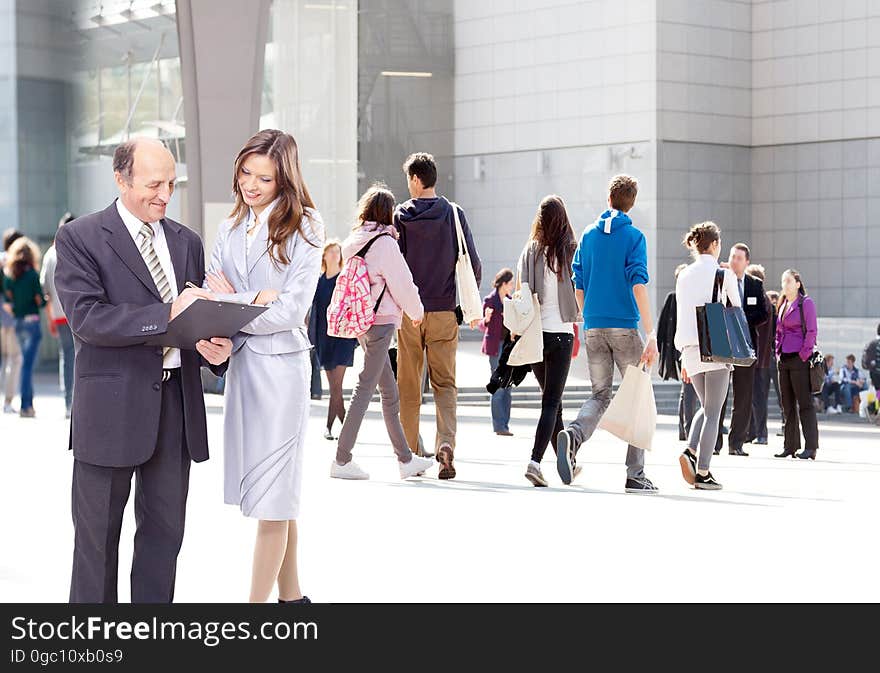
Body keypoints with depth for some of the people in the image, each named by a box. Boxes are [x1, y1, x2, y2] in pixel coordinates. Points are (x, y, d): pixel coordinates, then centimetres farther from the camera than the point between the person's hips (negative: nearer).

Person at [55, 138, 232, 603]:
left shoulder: (186, 242, 13)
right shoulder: (79, 238, -5)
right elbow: (85, 318, -17)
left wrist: (214, 348, -6)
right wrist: (165, 315, -24)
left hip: (176, 404, 5)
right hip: (111, 407, -5)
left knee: (164, 530, 11)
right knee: (98, 535, 5)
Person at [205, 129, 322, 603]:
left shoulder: (303, 230, -4)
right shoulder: (230, 229, 13)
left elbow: (292, 310, -11)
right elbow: (211, 293, 5)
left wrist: (231, 303, -10)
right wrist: (253, 299, -14)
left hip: (280, 363, -6)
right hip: (239, 362, 6)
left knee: (272, 495, -4)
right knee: (273, 494, 12)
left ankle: (258, 599, -2)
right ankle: (290, 595, 22)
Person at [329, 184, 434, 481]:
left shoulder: (354, 242, 10)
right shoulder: (384, 242, -13)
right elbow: (401, 283, -10)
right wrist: (416, 311, 7)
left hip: (361, 321, 8)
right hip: (381, 321, -8)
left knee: (390, 392, 13)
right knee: (365, 388, -5)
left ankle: (406, 459, 19)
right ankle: (342, 460, -3)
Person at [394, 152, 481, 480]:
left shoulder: (401, 216, -1)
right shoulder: (454, 214, 1)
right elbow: (473, 263, 0)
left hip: (408, 311, 0)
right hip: (444, 311, 0)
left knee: (409, 386, 9)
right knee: (445, 383, 5)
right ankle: (445, 443, -17)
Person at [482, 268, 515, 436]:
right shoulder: (489, 300, -6)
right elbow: (483, 327, -3)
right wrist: (486, 319, -22)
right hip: (495, 346, -7)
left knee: (507, 386, 6)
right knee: (498, 386, -8)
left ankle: (504, 425, 9)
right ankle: (499, 426, -7)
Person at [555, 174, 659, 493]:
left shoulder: (588, 235, 9)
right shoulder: (633, 236, -5)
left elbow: (578, 285, 11)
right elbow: (638, 285, -14)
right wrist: (651, 334, -16)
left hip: (593, 327, 4)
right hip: (624, 327, -4)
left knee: (600, 395, 11)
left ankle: (572, 434, -21)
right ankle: (635, 475, 4)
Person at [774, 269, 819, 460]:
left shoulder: (806, 303, -5)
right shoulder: (782, 305, 17)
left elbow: (812, 331, -9)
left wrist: (804, 355, -14)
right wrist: (778, 352, 11)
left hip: (800, 359, -8)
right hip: (784, 359, 8)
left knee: (805, 404, -7)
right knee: (787, 405, 9)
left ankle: (811, 447, -6)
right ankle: (790, 446, 14)